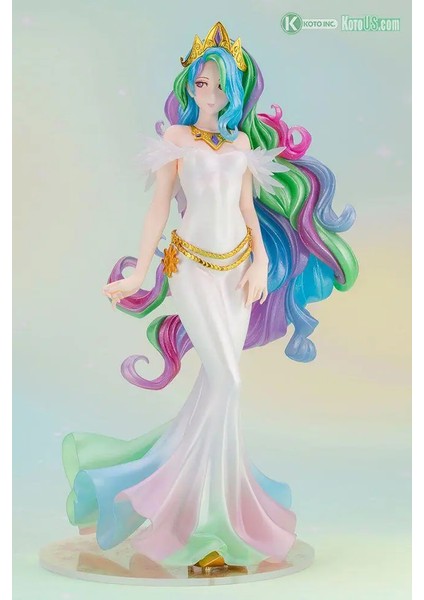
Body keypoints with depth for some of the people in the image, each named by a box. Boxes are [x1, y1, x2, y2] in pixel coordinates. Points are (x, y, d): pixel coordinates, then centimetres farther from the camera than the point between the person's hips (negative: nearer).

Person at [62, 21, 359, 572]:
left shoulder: (242, 141, 12)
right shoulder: (175, 137, 0)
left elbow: (248, 206, 12)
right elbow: (159, 205, -4)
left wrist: (261, 260, -2)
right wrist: (139, 275, -9)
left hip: (239, 264, 5)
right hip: (194, 265, -4)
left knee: (221, 375, 2)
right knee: (225, 379, -10)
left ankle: (192, 474, 17)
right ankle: (209, 498, 4)